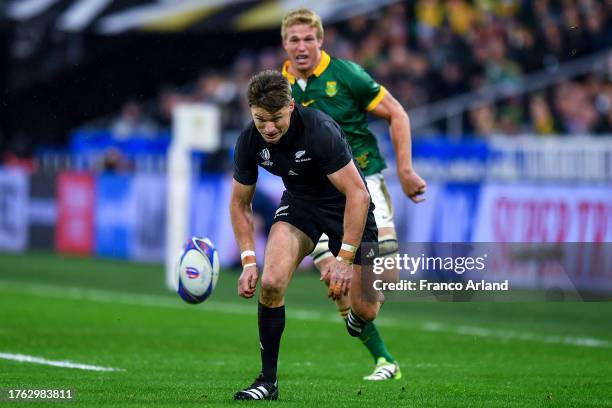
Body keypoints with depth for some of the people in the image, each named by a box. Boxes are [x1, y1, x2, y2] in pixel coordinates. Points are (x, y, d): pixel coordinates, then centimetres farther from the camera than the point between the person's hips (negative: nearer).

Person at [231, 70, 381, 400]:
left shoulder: (320, 131, -33)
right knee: (271, 282, -23)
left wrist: (344, 258, -33)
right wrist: (248, 262, -12)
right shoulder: (249, 141, -17)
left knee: (365, 310, -3)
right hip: (298, 202, 3)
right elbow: (240, 202, -2)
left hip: (345, 205, -3)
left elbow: (357, 194, -31)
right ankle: (268, 380, -9)